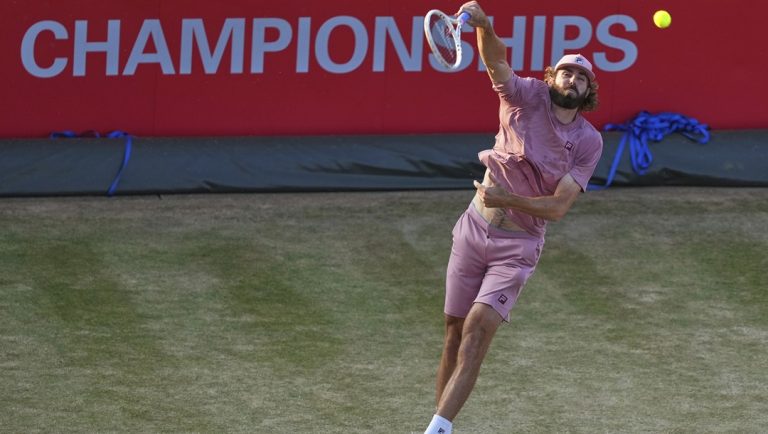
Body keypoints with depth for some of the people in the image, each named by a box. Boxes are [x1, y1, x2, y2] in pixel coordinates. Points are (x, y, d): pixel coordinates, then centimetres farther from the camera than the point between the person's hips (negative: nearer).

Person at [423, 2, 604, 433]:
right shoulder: (528, 97, -2)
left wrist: (509, 200, -26)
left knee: (479, 327, -18)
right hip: (475, 230, 2)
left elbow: (558, 206, -10)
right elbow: (497, 62, -21)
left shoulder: (589, 142, -3)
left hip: (518, 246, -2)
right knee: (455, 331, 5)